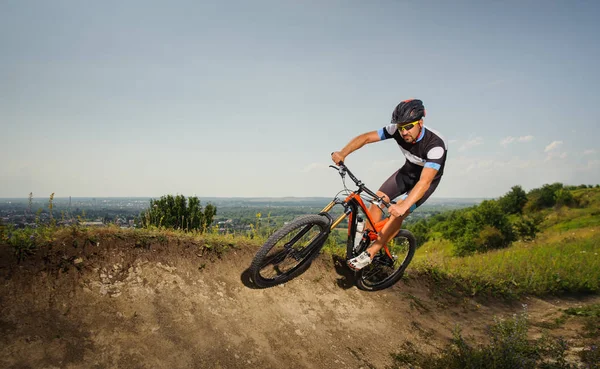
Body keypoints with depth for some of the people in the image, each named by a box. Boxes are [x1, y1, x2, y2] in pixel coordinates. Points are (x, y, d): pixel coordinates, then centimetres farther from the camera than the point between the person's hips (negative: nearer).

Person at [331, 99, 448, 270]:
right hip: (408, 170, 5)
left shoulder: (436, 144, -39)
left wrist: (403, 206, -61)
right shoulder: (397, 130, -25)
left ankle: (369, 254, -12)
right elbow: (366, 137, -24)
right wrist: (342, 153, -41)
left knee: (397, 212, -21)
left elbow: (425, 181, -48)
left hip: (428, 178, -5)